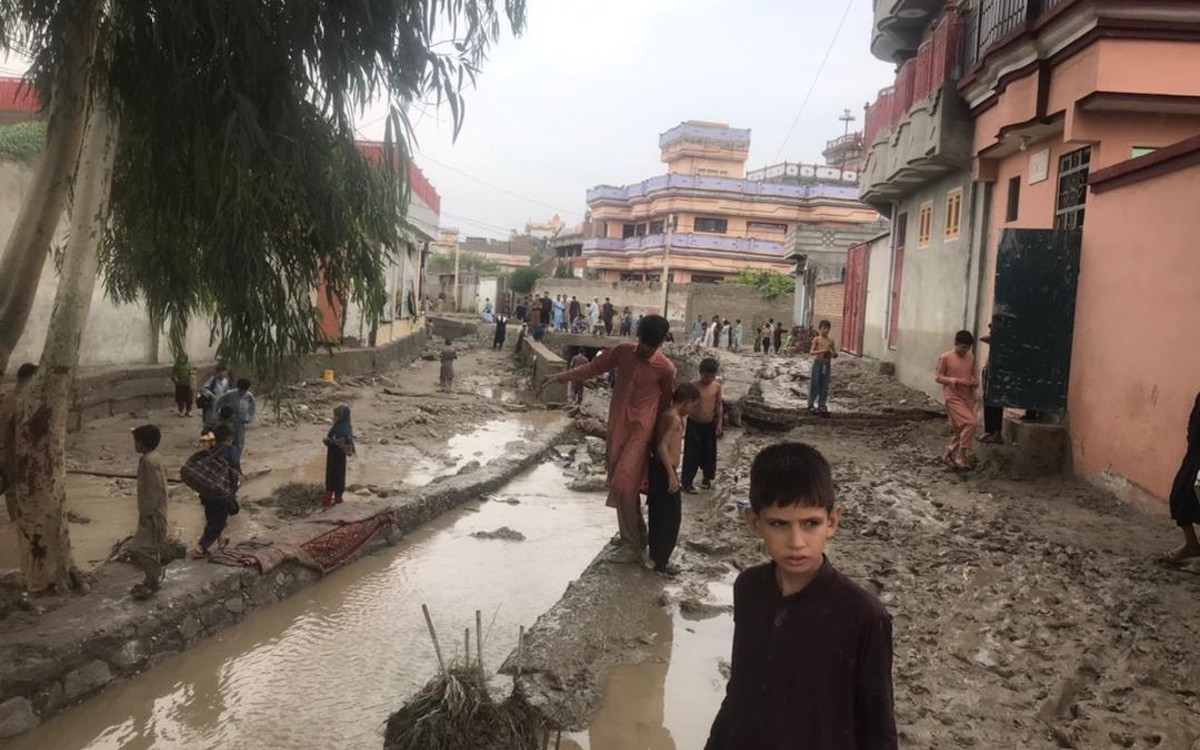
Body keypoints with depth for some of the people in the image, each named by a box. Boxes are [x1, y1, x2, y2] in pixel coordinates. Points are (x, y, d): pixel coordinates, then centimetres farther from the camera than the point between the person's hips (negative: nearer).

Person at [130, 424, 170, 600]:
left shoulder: (149, 461, -23)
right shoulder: (153, 457, 8)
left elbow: (155, 490, -25)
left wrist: (146, 513, -20)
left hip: (152, 513, -10)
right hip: (152, 511, 10)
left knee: (139, 549, -5)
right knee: (149, 548, 17)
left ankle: (153, 583, 5)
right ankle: (152, 579, 28)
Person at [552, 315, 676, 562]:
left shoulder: (665, 368, -11)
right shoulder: (622, 351, 0)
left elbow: (666, 403, 1)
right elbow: (594, 367, 12)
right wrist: (562, 377, 9)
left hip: (640, 431, -5)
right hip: (617, 428, 5)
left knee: (622, 485, -13)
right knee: (622, 485, 12)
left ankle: (633, 546, -1)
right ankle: (635, 536, 29)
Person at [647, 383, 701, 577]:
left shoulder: (665, 415, 11)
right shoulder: (675, 418, -17)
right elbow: (662, 446, -25)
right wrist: (671, 474, -25)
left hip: (657, 468, 10)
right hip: (664, 471, -10)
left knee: (659, 515, 16)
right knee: (671, 516, 0)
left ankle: (656, 556, 25)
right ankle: (659, 561, 6)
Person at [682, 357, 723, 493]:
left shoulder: (717, 386, -5)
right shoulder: (694, 386, -15)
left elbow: (719, 404, 5)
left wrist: (720, 423, 3)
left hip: (710, 425, 4)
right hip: (694, 424, -4)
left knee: (709, 452, 15)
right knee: (692, 454, -1)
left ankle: (707, 477, 35)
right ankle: (687, 482, 7)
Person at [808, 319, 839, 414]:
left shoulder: (831, 340, 6)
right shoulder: (817, 339, -2)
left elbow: (835, 354, 8)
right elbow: (811, 352, -9)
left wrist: (833, 354, -15)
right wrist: (821, 351, -23)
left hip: (827, 364, 3)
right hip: (818, 363, -3)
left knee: (824, 385, 4)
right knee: (814, 383, -1)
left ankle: (822, 404, 11)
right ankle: (811, 404, 7)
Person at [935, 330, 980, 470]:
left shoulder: (971, 358, 9)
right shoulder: (945, 358, -8)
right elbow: (938, 377, -7)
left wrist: (975, 381, -3)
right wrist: (956, 381, -18)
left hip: (968, 397, 7)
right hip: (953, 397, -7)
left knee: (962, 429, 8)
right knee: (970, 423, -20)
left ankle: (948, 455, 25)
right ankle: (961, 457, -12)